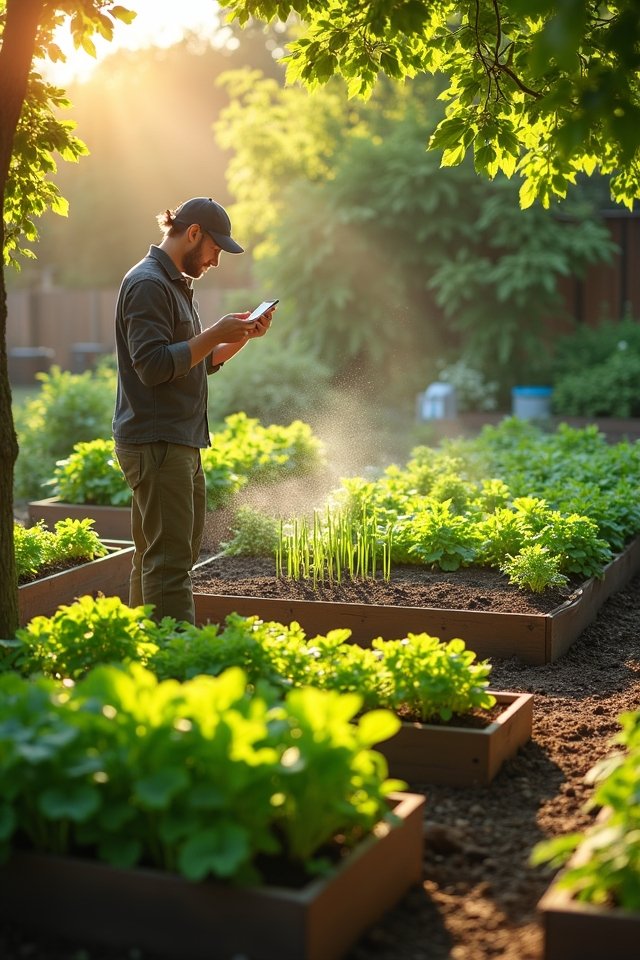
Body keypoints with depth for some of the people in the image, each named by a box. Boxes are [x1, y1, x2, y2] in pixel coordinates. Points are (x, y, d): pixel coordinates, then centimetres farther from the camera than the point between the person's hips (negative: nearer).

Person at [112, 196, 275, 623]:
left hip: (181, 443, 10)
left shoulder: (177, 284, 21)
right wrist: (216, 334, -17)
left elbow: (200, 363, 23)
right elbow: (153, 365, -21)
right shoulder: (147, 284, -12)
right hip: (155, 441, -10)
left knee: (153, 557, 13)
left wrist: (242, 336, 9)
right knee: (170, 561, -12)